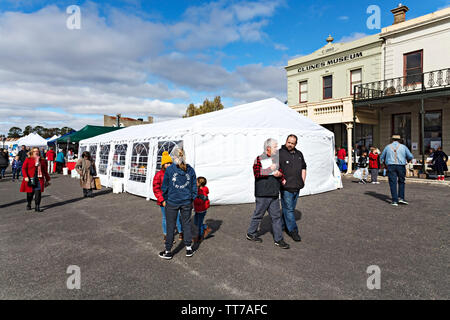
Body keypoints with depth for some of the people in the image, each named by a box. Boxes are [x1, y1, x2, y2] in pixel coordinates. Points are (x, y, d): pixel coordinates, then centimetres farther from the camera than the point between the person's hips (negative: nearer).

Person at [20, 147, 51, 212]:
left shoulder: (42, 161, 12)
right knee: (30, 193, 8)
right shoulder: (28, 160, 4)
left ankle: (37, 207, 0)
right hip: (30, 179, -1)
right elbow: (23, 168, -1)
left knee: (38, 193, -5)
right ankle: (28, 205, 31)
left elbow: (45, 171, 16)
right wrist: (25, 176, -14)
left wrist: (47, 179, 17)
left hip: (39, 179, 1)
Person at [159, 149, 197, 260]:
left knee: (170, 226, 8)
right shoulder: (191, 170, -3)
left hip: (172, 202, -2)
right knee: (187, 224, 15)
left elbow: (165, 187, -2)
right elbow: (194, 187, 4)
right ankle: (189, 249, 23)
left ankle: (168, 251, 19)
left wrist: (165, 199, 11)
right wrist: (192, 199, 15)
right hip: (187, 202, 2)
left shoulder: (169, 170, -10)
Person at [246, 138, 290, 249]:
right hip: (262, 194, -7)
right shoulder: (259, 159, -8)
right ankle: (251, 233, 25)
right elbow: (256, 174, -18)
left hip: (274, 194, 7)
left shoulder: (276, 159, 14)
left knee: (276, 216, 8)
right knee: (258, 215, 5)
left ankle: (278, 239, 17)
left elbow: (280, 171, 21)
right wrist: (270, 170, -19)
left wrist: (280, 175, -1)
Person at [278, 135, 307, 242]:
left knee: (291, 208, 13)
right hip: (286, 186, -6)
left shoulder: (299, 154, 14)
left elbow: (303, 168, 21)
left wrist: (303, 181, 11)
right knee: (288, 209, -1)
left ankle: (281, 224, 29)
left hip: (297, 187, 6)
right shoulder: (280, 153, -6)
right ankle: (293, 231, 7)